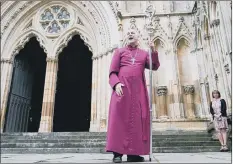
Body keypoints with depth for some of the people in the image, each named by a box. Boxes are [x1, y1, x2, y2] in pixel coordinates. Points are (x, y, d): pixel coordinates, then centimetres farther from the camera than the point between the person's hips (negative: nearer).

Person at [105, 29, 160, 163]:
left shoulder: (144, 53, 21)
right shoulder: (120, 51, 16)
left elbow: (155, 66, 6)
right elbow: (112, 71, 6)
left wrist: (154, 52, -8)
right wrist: (116, 84, -12)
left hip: (138, 91, 2)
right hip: (122, 88, -2)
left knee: (137, 119, -1)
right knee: (119, 118, -8)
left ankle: (133, 153, 5)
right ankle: (117, 153, -6)